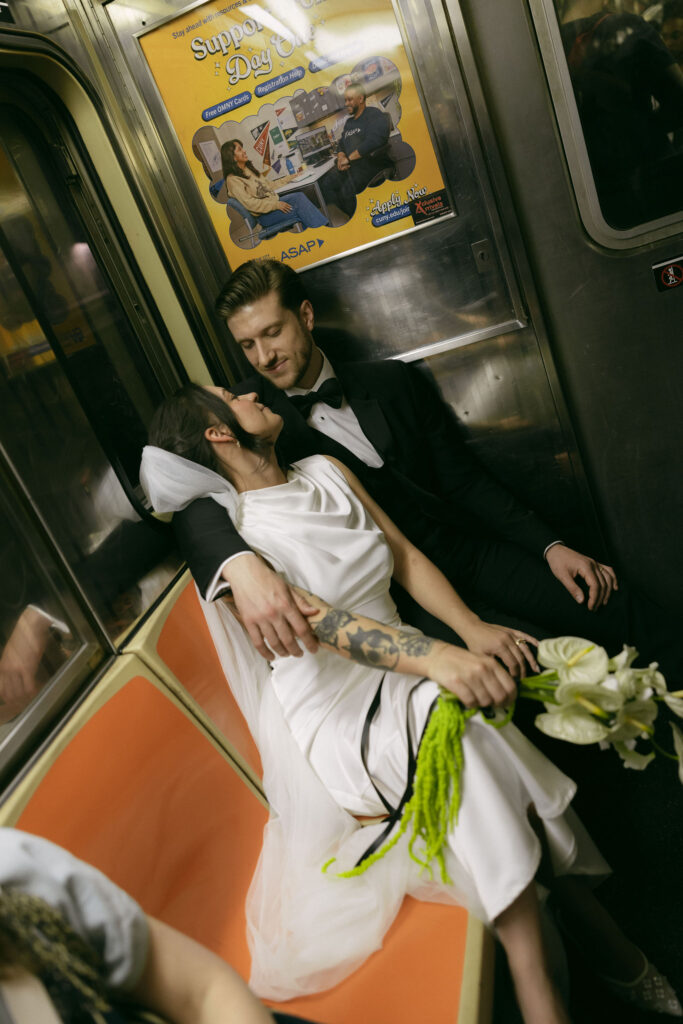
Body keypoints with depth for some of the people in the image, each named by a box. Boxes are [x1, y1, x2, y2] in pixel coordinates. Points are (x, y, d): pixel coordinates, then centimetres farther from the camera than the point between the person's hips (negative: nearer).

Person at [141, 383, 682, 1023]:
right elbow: (314, 618, -24)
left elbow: (406, 556, 7)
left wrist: (473, 630, -10)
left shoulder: (326, 471, 10)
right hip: (334, 718, -5)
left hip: (400, 676, 6)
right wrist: (432, 657, -38)